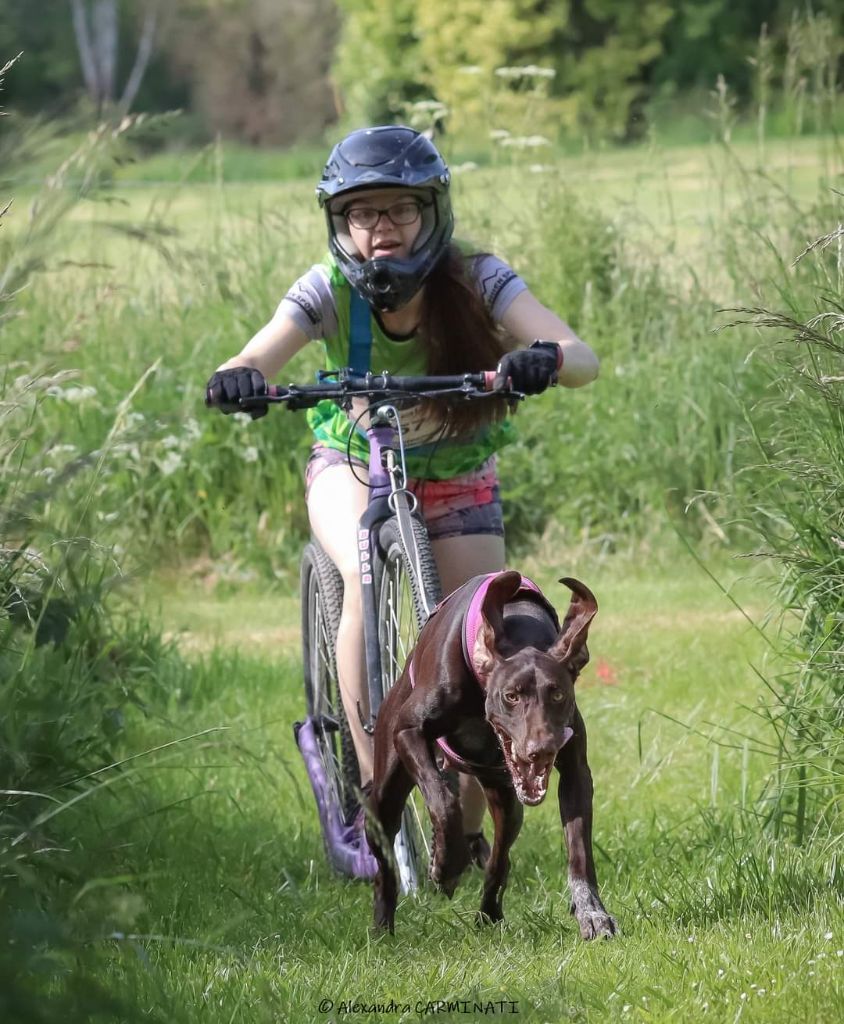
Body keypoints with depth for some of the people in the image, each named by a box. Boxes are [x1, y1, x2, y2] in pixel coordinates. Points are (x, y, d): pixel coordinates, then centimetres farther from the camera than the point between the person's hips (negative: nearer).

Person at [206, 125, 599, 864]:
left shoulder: (475, 280, -26)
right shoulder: (328, 291, -24)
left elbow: (582, 357, -39)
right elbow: (257, 361, -37)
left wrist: (546, 360, -62)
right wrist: (235, 381, -61)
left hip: (455, 475, 1)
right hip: (351, 464, -1)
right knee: (367, 575, -32)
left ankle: (466, 830, 13)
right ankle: (372, 786, -24)